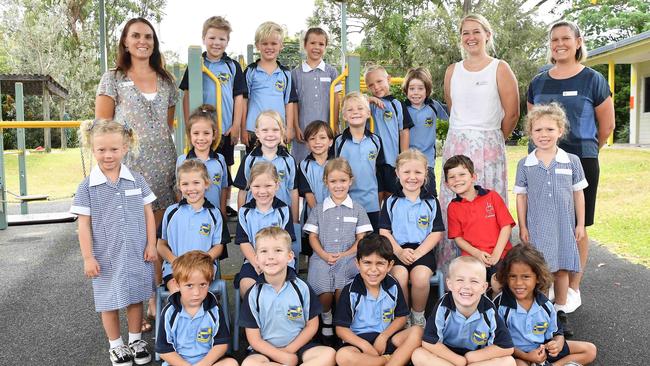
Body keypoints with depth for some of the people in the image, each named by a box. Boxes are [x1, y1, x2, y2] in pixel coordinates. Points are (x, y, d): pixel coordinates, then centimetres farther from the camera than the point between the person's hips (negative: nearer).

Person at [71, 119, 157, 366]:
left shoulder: (137, 180, -1)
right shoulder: (87, 187, -6)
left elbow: (148, 214, 4)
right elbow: (84, 224, -4)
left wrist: (151, 244, 1)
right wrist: (88, 257, -7)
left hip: (137, 253, 2)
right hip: (106, 256, -1)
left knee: (135, 298, 13)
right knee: (110, 301, 10)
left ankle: (136, 340, 32)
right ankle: (116, 345, 29)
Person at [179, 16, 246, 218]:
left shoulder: (233, 66, 3)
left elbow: (238, 97, 4)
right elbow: (187, 96, 4)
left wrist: (236, 126, -2)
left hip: (225, 129, 1)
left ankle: (225, 207, 23)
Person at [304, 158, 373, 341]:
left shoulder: (357, 209, 12)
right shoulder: (319, 209, 15)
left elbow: (361, 238, 8)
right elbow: (312, 236, 11)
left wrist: (345, 254, -8)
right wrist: (324, 255, -7)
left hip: (348, 258, -1)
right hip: (322, 258, 1)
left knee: (342, 291, -26)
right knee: (324, 292, -22)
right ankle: (326, 317, 10)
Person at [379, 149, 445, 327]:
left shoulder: (431, 202, 7)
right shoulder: (391, 202, 7)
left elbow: (437, 233, 2)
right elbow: (384, 232, 3)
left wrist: (417, 253, -11)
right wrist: (399, 252, -12)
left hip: (423, 250, 0)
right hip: (397, 250, 0)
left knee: (420, 276, -29)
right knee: (400, 275, -29)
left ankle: (418, 315, 0)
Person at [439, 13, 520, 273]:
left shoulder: (500, 69, 0)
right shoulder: (452, 71, 11)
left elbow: (512, 114, 1)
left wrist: (492, 139, 9)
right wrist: (465, 134, 13)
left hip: (488, 148, -3)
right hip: (456, 146, 4)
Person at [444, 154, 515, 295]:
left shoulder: (492, 196, 4)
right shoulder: (453, 207, 8)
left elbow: (506, 226, 1)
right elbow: (457, 237, 7)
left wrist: (496, 254, -8)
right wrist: (477, 253, -9)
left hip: (499, 253, -1)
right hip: (472, 257, 1)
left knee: (498, 283, -26)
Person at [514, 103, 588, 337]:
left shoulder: (572, 161, 0)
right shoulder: (525, 165, -2)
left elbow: (578, 194, 5)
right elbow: (521, 196, 2)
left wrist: (580, 224, 4)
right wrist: (522, 227, 0)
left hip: (564, 226, 1)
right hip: (536, 228, -1)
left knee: (562, 269, 9)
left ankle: (560, 312, 25)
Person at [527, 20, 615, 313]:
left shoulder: (593, 80, -1)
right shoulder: (538, 83, 9)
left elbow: (606, 126, 5)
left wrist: (583, 150, 13)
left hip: (580, 162, -3)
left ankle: (573, 289, 15)